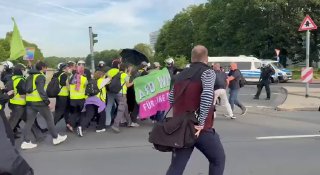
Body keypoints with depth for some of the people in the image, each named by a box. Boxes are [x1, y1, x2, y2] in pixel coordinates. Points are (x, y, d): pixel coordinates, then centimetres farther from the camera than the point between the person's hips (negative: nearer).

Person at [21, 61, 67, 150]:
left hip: (29, 102, 8)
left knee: (29, 122, 7)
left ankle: (26, 142, 3)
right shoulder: (40, 76, -10)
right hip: (39, 102, -8)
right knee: (49, 119, 5)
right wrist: (48, 102, -17)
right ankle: (56, 138, 12)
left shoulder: (30, 76, 17)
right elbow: (41, 90, -19)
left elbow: (27, 89, 19)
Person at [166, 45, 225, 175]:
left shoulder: (181, 75, 14)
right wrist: (201, 122, -20)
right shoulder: (207, 72, -6)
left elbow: (171, 99, 16)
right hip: (201, 129, -5)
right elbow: (207, 95, -23)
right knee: (218, 159, 18)